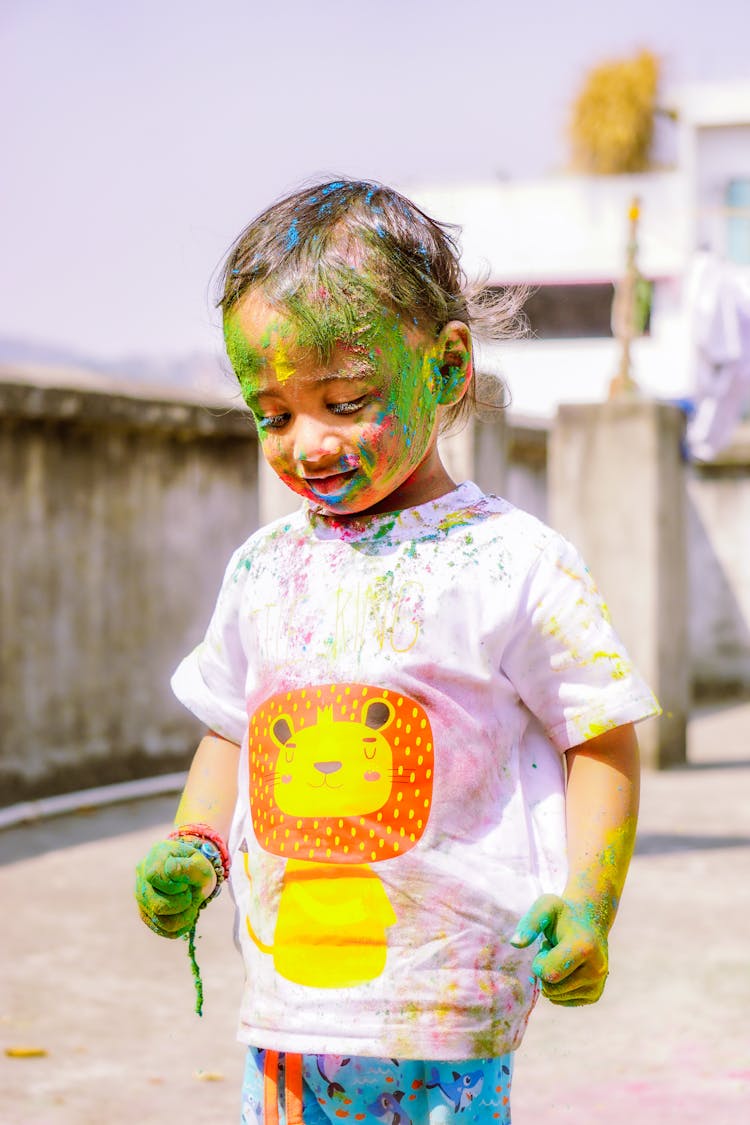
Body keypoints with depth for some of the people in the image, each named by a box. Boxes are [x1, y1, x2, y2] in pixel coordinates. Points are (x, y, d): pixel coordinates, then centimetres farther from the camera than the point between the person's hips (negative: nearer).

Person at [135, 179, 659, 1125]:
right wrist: (193, 847, 5)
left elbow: (602, 737, -3)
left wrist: (587, 904, -13)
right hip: (285, 996, 5)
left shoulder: (512, 566, -8)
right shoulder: (262, 569, 8)